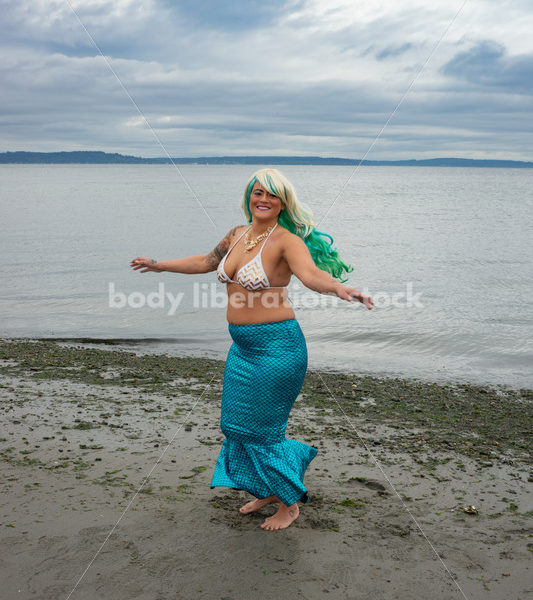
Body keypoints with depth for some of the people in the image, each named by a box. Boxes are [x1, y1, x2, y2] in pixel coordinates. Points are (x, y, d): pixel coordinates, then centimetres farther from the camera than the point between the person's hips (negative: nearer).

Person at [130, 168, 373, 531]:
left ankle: (290, 504, 25)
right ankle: (268, 490, 39)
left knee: (262, 429, 2)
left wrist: (339, 288, -54)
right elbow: (206, 262, 25)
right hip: (243, 347, 8)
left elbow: (312, 274, -32)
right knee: (236, 423, 16)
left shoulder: (286, 241, -14)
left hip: (276, 345, -8)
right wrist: (159, 265, 34)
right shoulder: (238, 234, 8)